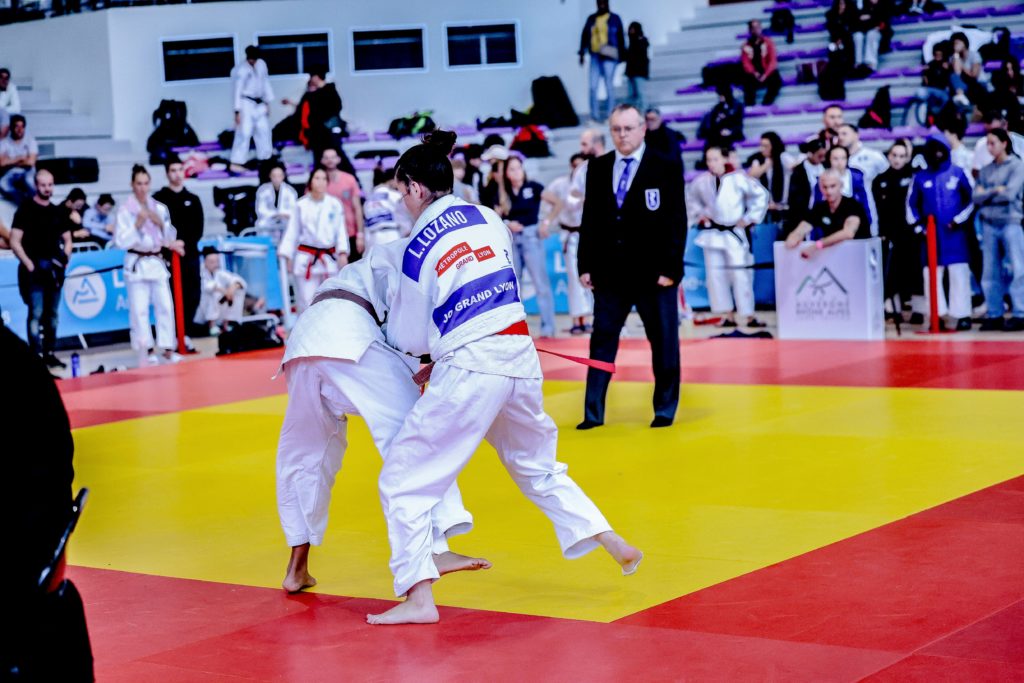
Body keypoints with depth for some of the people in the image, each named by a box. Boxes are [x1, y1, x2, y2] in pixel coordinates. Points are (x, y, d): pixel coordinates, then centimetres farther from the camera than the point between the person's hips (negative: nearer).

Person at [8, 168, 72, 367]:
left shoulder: (58, 212, 12)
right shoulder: (25, 209, -4)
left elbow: (67, 239, 20)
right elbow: (14, 242, -8)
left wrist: (65, 258, 3)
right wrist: (28, 264, -15)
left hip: (54, 269, 5)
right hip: (34, 269, -5)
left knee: (52, 313, 10)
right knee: (36, 313, -10)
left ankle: (49, 353, 18)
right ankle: (37, 355, -10)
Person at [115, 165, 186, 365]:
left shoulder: (159, 208, 6)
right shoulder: (125, 210, -6)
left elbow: (170, 237, 9)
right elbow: (121, 241, -10)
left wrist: (161, 224, -9)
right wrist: (137, 225, -18)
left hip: (157, 262, 3)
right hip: (136, 264, -3)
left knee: (165, 305, 2)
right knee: (139, 309, -3)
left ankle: (168, 349, 9)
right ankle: (147, 350, 6)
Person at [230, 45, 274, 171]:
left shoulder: (261, 64, 3)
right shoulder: (241, 70, -16)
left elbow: (265, 83, 12)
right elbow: (238, 91, -15)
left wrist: (267, 103, 14)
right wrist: (237, 111, -17)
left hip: (259, 104, 7)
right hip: (247, 104, -7)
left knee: (263, 130, 15)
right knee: (244, 133, -11)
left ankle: (265, 158, 29)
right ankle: (236, 163, -9)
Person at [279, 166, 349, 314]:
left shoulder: (334, 204, 2)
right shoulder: (301, 205, 2)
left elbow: (341, 231, 2)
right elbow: (292, 232, 5)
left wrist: (343, 253, -9)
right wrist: (288, 257, 2)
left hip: (330, 259, 1)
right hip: (306, 260, -1)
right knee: (305, 301, 0)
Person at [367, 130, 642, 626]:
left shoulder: (417, 249, -8)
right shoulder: (489, 220, 7)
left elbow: (410, 339, 1)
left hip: (468, 372, -6)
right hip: (520, 357, 7)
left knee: (404, 479, 5)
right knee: (537, 465, 29)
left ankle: (418, 597, -2)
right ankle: (612, 543, 29)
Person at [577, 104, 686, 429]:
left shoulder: (666, 170, -2)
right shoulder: (597, 169, 7)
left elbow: (676, 222, -5)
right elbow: (590, 219, 9)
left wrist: (670, 269, -11)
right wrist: (585, 266, 3)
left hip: (653, 273, -3)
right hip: (609, 272, 3)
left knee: (663, 342, 4)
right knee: (602, 341, 5)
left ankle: (665, 409, 16)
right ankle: (593, 412, 10)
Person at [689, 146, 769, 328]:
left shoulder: (738, 178, -14)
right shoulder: (702, 181, -1)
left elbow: (761, 195, -7)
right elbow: (691, 198, 19)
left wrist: (750, 218, -6)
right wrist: (698, 215, 7)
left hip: (734, 233, -4)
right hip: (712, 233, 5)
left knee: (740, 274, -6)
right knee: (715, 274, 6)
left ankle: (749, 316, 3)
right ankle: (727, 315, 16)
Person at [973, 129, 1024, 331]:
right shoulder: (986, 170, 13)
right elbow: (976, 197, 4)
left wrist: (986, 194, -2)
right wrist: (995, 191, -8)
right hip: (989, 224, 5)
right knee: (990, 273, 6)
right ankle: (994, 315, 11)